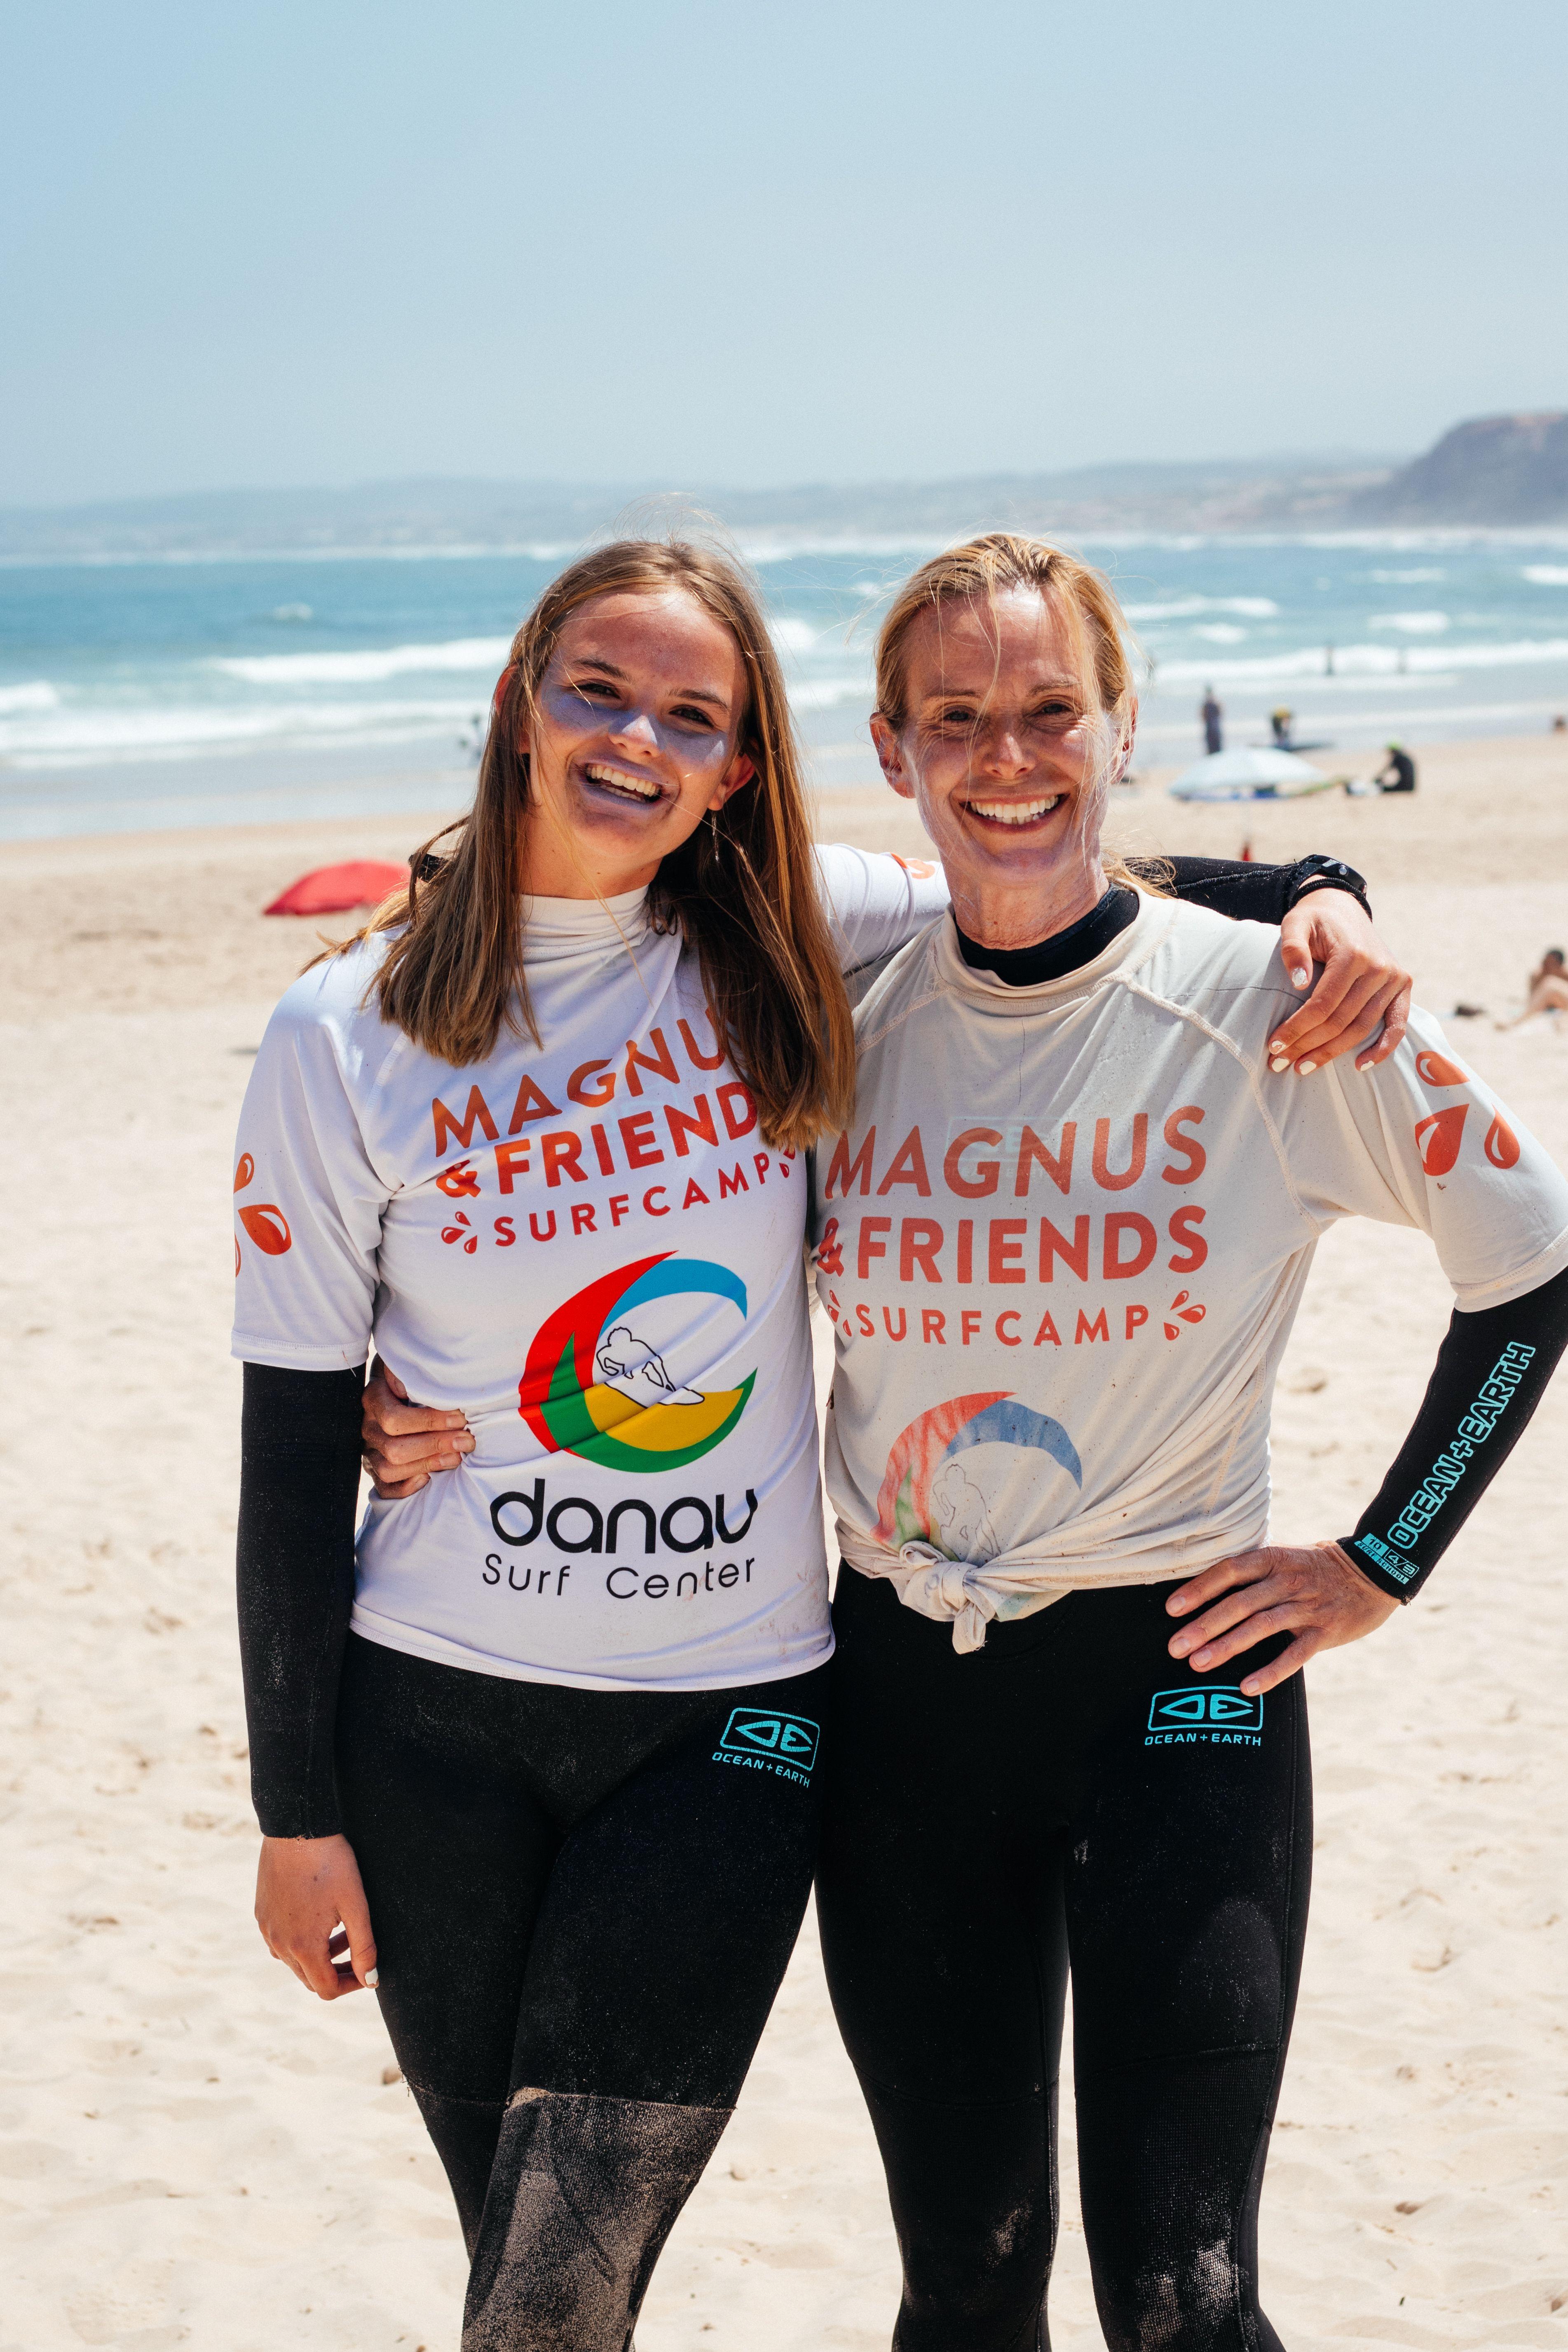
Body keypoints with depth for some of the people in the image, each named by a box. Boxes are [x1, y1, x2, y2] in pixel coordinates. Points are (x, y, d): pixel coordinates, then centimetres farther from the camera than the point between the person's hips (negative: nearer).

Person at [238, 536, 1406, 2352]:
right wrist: (296, 1810, 0)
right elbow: (293, 1444, -1)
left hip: (730, 1718, 0)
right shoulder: (350, 1036, -3)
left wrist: (1315, 894, -6)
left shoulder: (792, 944, 0)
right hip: (436, 1723, 0)